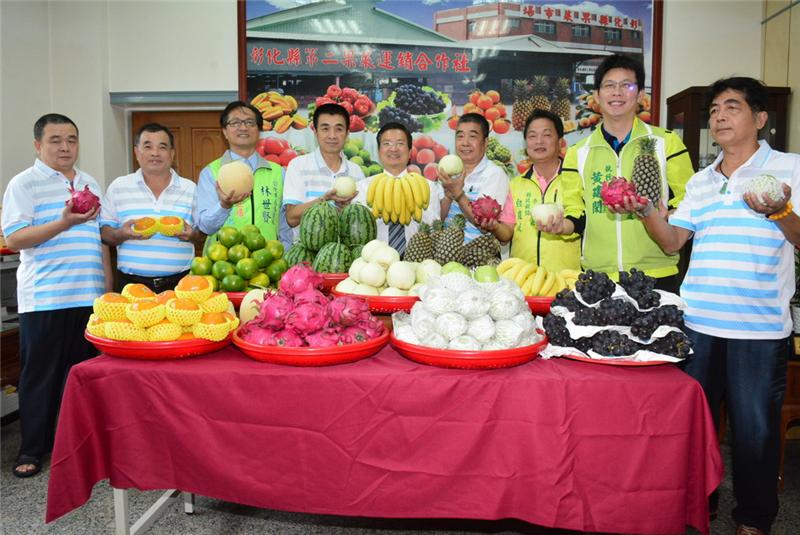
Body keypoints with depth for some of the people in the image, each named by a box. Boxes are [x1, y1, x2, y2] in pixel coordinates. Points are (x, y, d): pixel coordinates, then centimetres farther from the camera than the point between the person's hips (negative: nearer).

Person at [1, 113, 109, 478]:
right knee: (40, 375, 4)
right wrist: (64, 223, -24)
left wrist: (108, 287, 14)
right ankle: (32, 449, 17)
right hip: (43, 298, -5)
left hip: (89, 296, 5)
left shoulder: (90, 184, 15)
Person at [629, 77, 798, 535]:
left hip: (760, 326, -4)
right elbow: (672, 240, 10)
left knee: (755, 426, 6)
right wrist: (644, 208, -5)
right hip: (697, 321, 4)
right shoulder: (701, 181, 14)